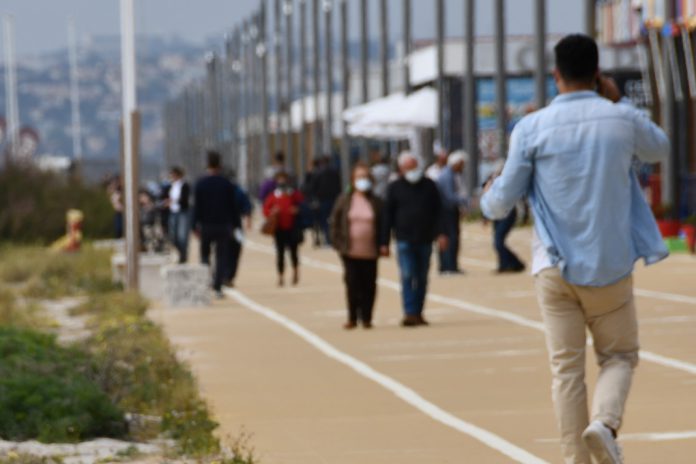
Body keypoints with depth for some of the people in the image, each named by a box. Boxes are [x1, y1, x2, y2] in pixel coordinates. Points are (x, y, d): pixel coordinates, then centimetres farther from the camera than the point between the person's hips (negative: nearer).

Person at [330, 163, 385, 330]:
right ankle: (352, 318, 9)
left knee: (369, 285, 2)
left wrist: (382, 246, -2)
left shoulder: (376, 202, 2)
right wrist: (338, 243, -1)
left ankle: (366, 318, 11)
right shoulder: (344, 200, 3)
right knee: (352, 284, 0)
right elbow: (335, 222, 6)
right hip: (350, 252, 0)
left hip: (370, 252, 0)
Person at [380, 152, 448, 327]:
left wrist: (440, 233, -2)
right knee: (408, 276, -12)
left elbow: (438, 212, 9)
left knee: (422, 278, 8)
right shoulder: (395, 188, 2)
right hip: (405, 239, -3)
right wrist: (384, 242, -1)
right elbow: (387, 216, 3)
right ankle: (409, 313, -15)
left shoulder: (429, 185, 7)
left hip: (425, 240, 3)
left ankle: (418, 313, 16)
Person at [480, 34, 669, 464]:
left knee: (567, 367, 6)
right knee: (620, 354, 14)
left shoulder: (532, 128, -6)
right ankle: (605, 421, -14)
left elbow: (500, 205, 0)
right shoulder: (622, 120, -3)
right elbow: (661, 148, 20)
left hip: (555, 267, 0)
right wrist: (620, 102, 23)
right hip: (611, 267, 0)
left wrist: (487, 195, 23)